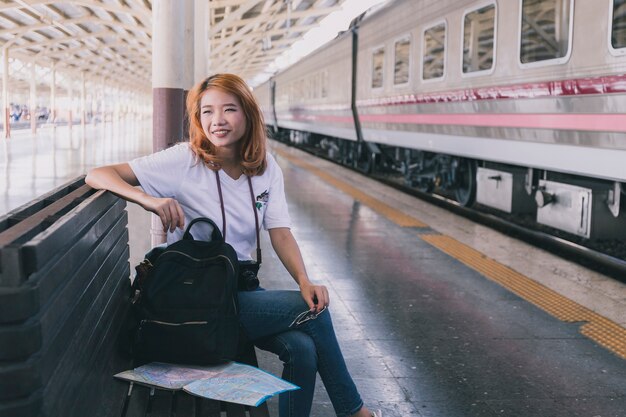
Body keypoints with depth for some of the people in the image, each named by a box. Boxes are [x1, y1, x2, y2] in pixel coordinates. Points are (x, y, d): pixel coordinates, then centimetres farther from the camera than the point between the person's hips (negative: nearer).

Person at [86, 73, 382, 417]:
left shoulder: (266, 167, 3)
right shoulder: (184, 161, -11)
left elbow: (280, 233, -4)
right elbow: (97, 175, -15)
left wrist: (304, 281, -22)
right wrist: (150, 200, -33)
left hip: (241, 289, 5)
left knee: (302, 348, -21)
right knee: (312, 311, -15)